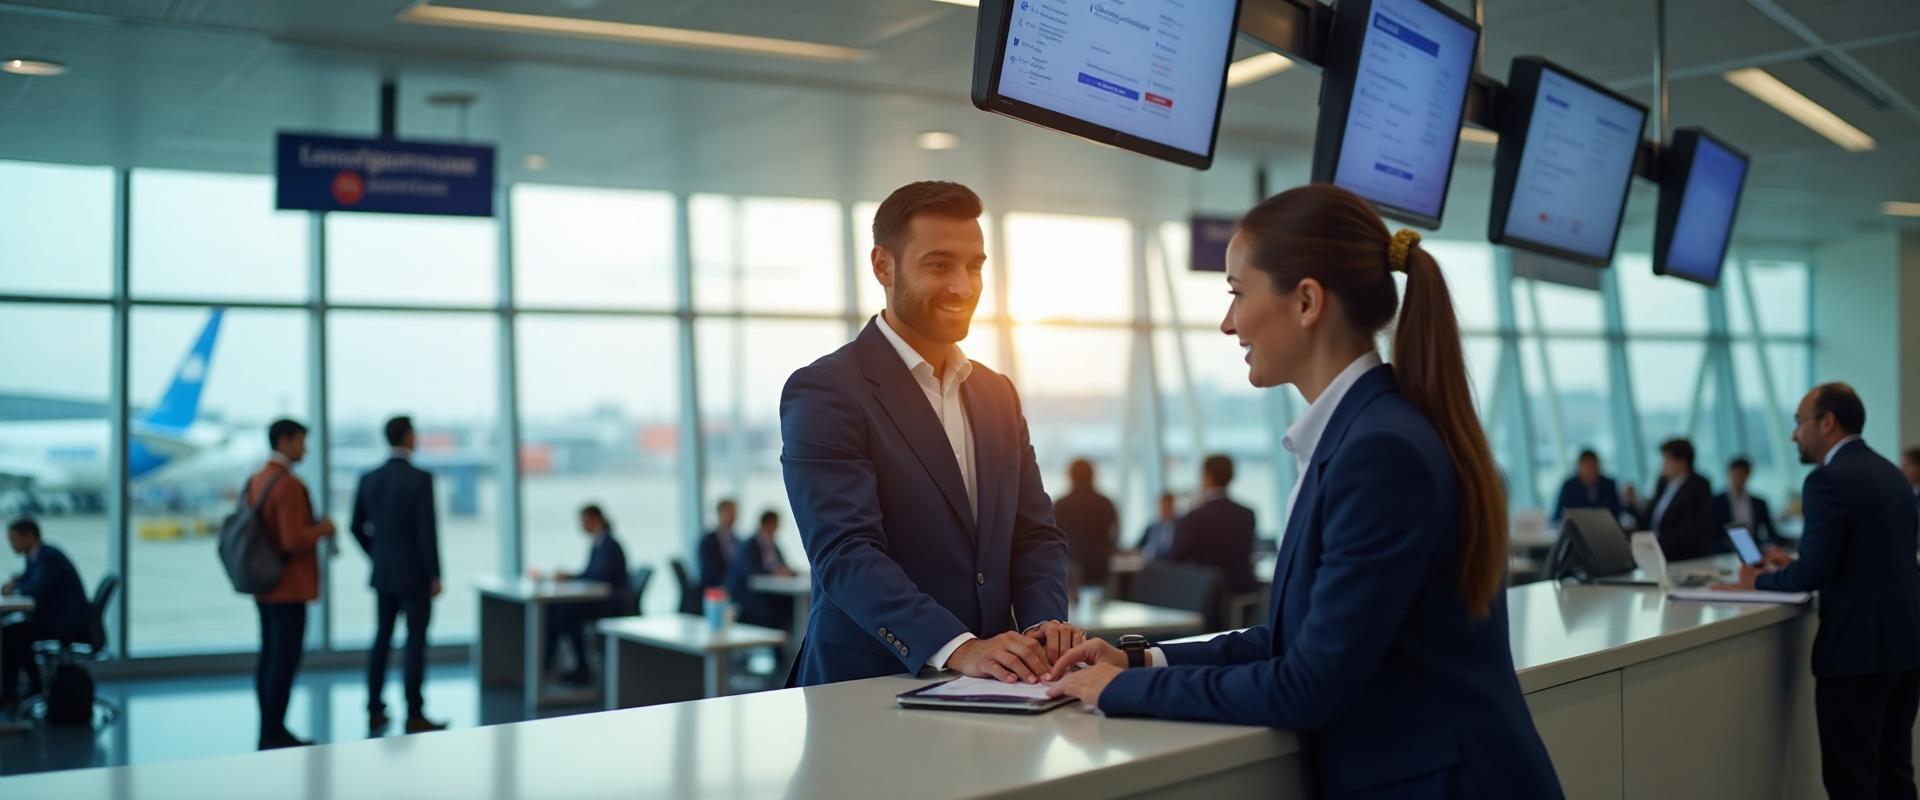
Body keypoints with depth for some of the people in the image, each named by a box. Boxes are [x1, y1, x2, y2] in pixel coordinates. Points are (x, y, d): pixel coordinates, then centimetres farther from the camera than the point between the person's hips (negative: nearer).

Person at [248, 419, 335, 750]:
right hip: (289, 588, -10)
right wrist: (321, 529, -9)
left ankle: (269, 731, 17)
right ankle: (275, 733, -1)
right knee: (285, 660, -4)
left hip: (264, 586, 10)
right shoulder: (289, 485, -19)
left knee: (269, 657, 12)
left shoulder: (255, 481, 11)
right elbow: (294, 541, -26)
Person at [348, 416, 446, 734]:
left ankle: (375, 712, 15)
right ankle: (414, 716, 1)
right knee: (415, 643, -1)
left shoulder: (368, 480, 3)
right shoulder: (420, 479, -16)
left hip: (383, 575, 6)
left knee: (382, 640, 13)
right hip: (415, 576, -6)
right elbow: (428, 531, -18)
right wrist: (435, 576, -11)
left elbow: (357, 528, 8)